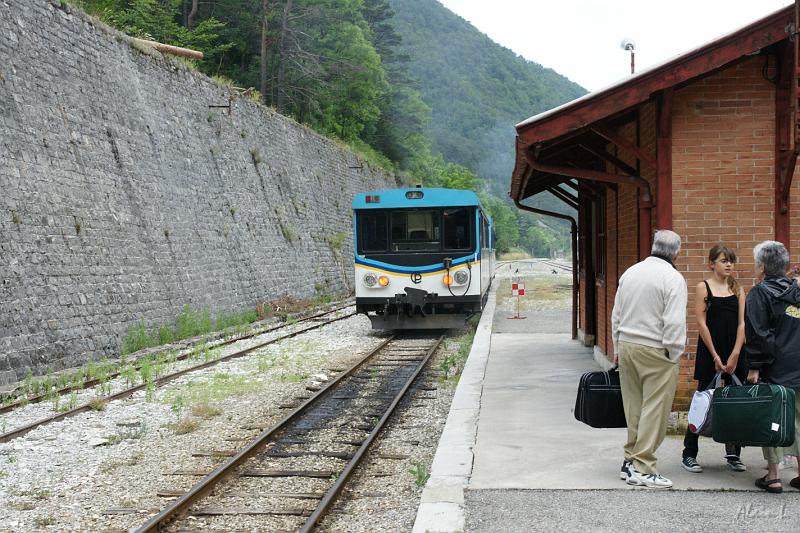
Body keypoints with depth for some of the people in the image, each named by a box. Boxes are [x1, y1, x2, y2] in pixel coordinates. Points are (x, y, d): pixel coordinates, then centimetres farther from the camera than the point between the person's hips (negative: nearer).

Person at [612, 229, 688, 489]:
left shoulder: (630, 272, 10)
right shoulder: (673, 278, -11)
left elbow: (616, 315, 15)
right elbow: (674, 323, -16)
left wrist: (617, 349, 22)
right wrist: (673, 356, -7)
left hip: (626, 347, 7)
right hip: (655, 351, -7)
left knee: (633, 406, 13)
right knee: (655, 409, -2)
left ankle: (630, 460, 19)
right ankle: (643, 467, -2)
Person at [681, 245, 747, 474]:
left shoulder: (737, 288, 9)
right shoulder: (704, 287, -1)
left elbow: (742, 323, 3)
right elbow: (702, 323, -6)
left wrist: (735, 355, -8)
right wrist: (715, 356, -10)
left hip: (735, 352, 4)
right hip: (709, 351, -4)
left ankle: (733, 455, 15)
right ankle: (689, 454, 6)